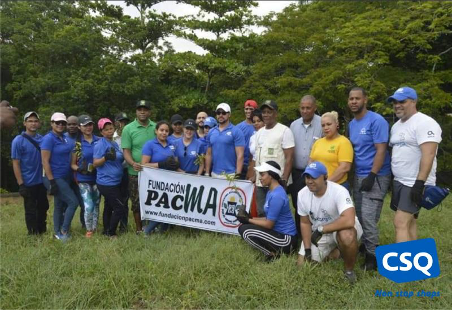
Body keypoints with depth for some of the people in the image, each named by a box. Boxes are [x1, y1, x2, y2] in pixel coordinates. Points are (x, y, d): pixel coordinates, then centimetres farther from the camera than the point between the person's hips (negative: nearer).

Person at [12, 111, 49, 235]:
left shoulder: (43, 139, 4)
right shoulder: (18, 141, -10)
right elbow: (16, 163, -12)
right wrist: (21, 184, -16)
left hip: (42, 181, 5)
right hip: (28, 183, -5)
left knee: (43, 207, 16)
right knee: (31, 210, 6)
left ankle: (42, 232, 32)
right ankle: (33, 235, 20)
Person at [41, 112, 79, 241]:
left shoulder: (64, 138, 8)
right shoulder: (48, 139, -14)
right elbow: (45, 162, -18)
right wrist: (51, 182, -20)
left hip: (67, 177, 8)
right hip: (56, 178, -8)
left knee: (60, 206, 14)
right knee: (73, 202, -9)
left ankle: (58, 233, 25)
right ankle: (63, 231, 6)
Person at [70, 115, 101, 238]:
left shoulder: (99, 140, 1)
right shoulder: (77, 143, -4)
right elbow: (72, 164, -1)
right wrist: (80, 169, -20)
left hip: (97, 178, 3)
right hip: (83, 180, -3)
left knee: (96, 205, 12)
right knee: (88, 206, -12)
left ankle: (94, 228, 27)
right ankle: (88, 230, 8)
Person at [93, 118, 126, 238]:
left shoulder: (115, 144, 11)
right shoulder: (100, 144, -14)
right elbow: (95, 163, -18)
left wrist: (125, 157, 9)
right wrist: (106, 157, -33)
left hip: (115, 182, 9)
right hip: (106, 183, -9)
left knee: (109, 207, 17)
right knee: (121, 208, -7)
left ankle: (106, 231, 29)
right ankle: (110, 233, 8)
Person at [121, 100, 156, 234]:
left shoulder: (156, 127, 4)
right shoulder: (128, 129, -4)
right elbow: (126, 151, -7)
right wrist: (133, 164, -25)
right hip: (136, 172, -2)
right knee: (137, 202, 6)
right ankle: (139, 229, 21)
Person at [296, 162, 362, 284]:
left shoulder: (339, 191, -30)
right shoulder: (302, 194, -13)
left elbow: (349, 221, -43)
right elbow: (305, 223, -1)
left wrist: (320, 229, -34)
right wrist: (307, 250, -7)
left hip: (341, 228, -5)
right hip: (318, 233, 5)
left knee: (347, 235, -39)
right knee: (302, 264, -1)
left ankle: (349, 270, -10)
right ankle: (333, 252, 22)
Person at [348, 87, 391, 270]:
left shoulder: (376, 121, -12)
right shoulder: (351, 124, 12)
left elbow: (381, 150, -17)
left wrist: (372, 176, -21)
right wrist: (354, 174, 13)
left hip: (375, 177, -8)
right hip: (358, 176, 8)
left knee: (368, 218, -9)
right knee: (359, 217, 12)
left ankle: (372, 256, 4)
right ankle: (364, 247, 27)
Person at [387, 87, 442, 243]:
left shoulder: (425, 123, -15)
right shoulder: (396, 126, 14)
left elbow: (428, 155, -23)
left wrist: (419, 183, -29)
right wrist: (392, 179, 20)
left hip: (415, 184, -9)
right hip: (399, 182, 9)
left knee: (400, 223, -14)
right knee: (409, 221, 14)